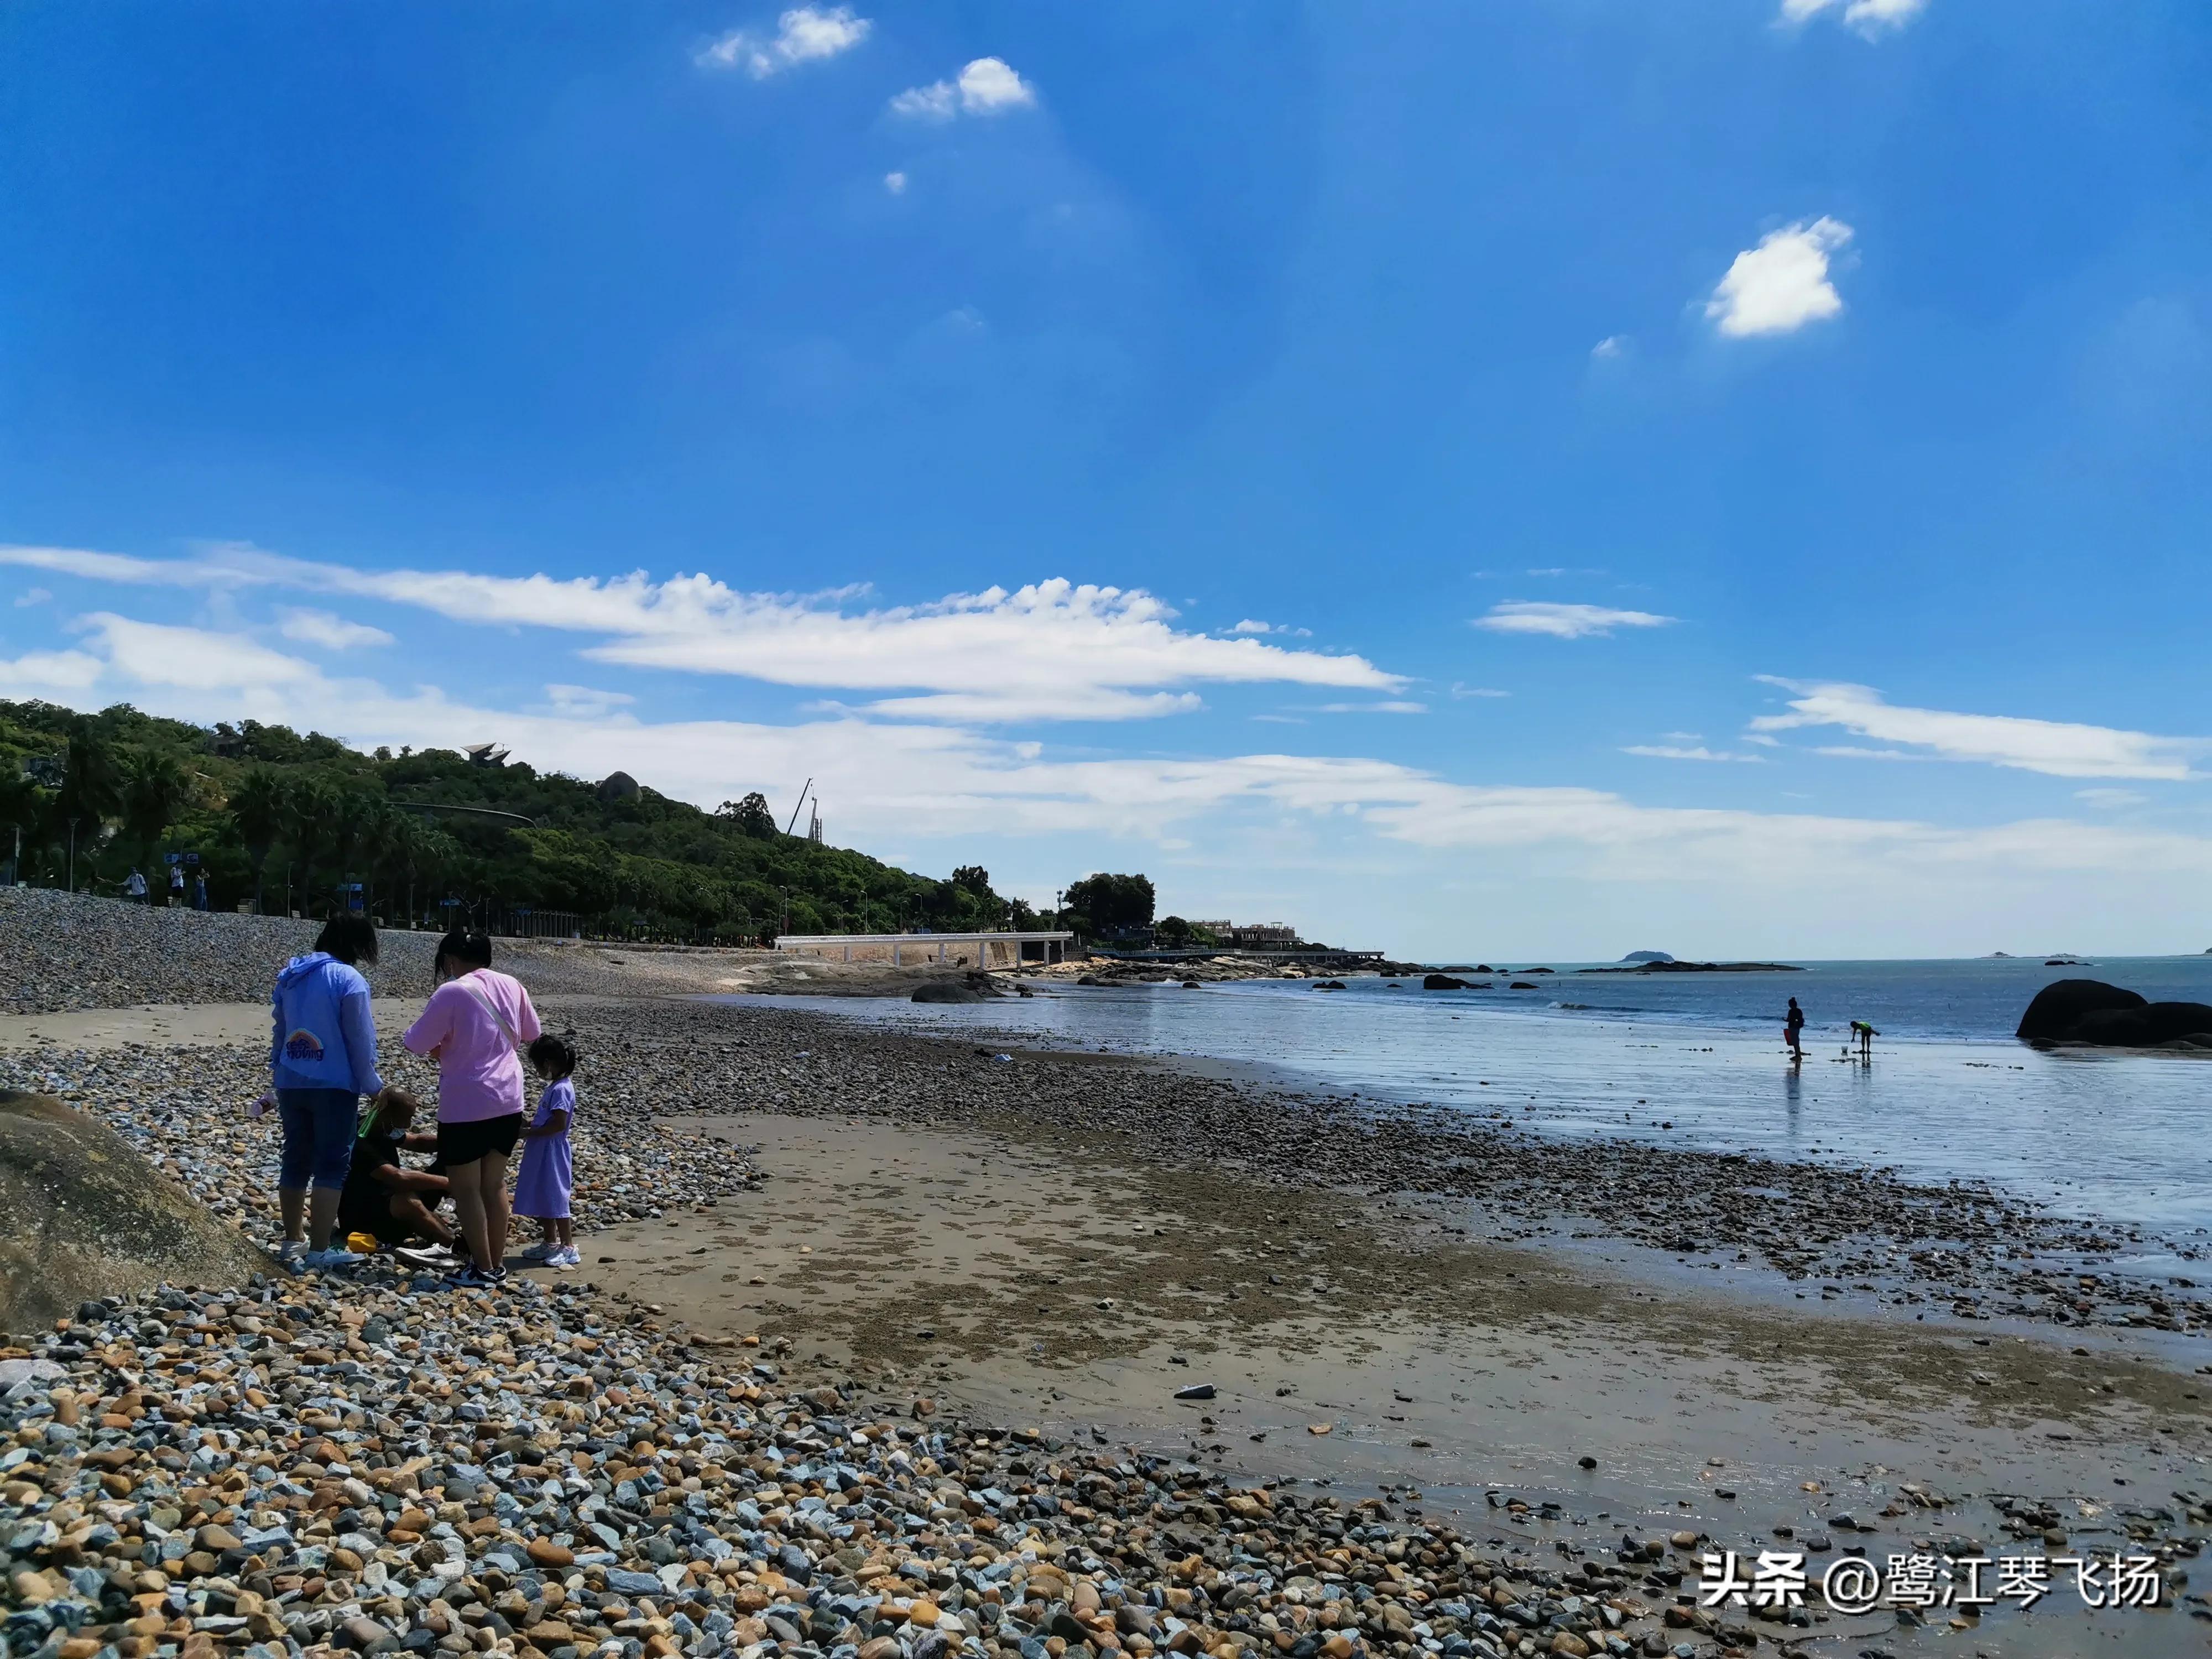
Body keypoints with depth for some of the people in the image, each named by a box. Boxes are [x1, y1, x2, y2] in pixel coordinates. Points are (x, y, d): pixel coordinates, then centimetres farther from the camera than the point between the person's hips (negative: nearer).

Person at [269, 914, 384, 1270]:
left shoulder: (290, 976, 9)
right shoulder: (349, 980, -13)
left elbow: (278, 1031, 16)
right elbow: (360, 1040, -12)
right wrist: (373, 1086, -3)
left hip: (291, 1084, 7)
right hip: (334, 1086, -7)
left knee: (295, 1160, 16)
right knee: (332, 1166, -2)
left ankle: (293, 1240, 24)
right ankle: (319, 1250, -4)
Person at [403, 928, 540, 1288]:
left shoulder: (451, 993, -15)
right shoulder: (511, 986, 4)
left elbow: (415, 1043, -10)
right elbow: (531, 1033, 18)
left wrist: (442, 1048, 10)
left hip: (466, 1106, -6)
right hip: (508, 1101, 7)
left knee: (466, 1190, 6)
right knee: (494, 1183, 16)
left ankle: (483, 1268, 9)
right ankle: (497, 1262, 22)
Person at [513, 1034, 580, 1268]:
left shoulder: (561, 1089, -20)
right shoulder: (555, 1086, 11)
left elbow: (558, 1125, -25)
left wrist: (529, 1133, -19)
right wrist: (529, 1124, 6)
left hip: (552, 1154, -10)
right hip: (542, 1153, 10)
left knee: (555, 1199, -4)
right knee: (543, 1198, 16)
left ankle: (568, 1248, 3)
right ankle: (550, 1243, 27)